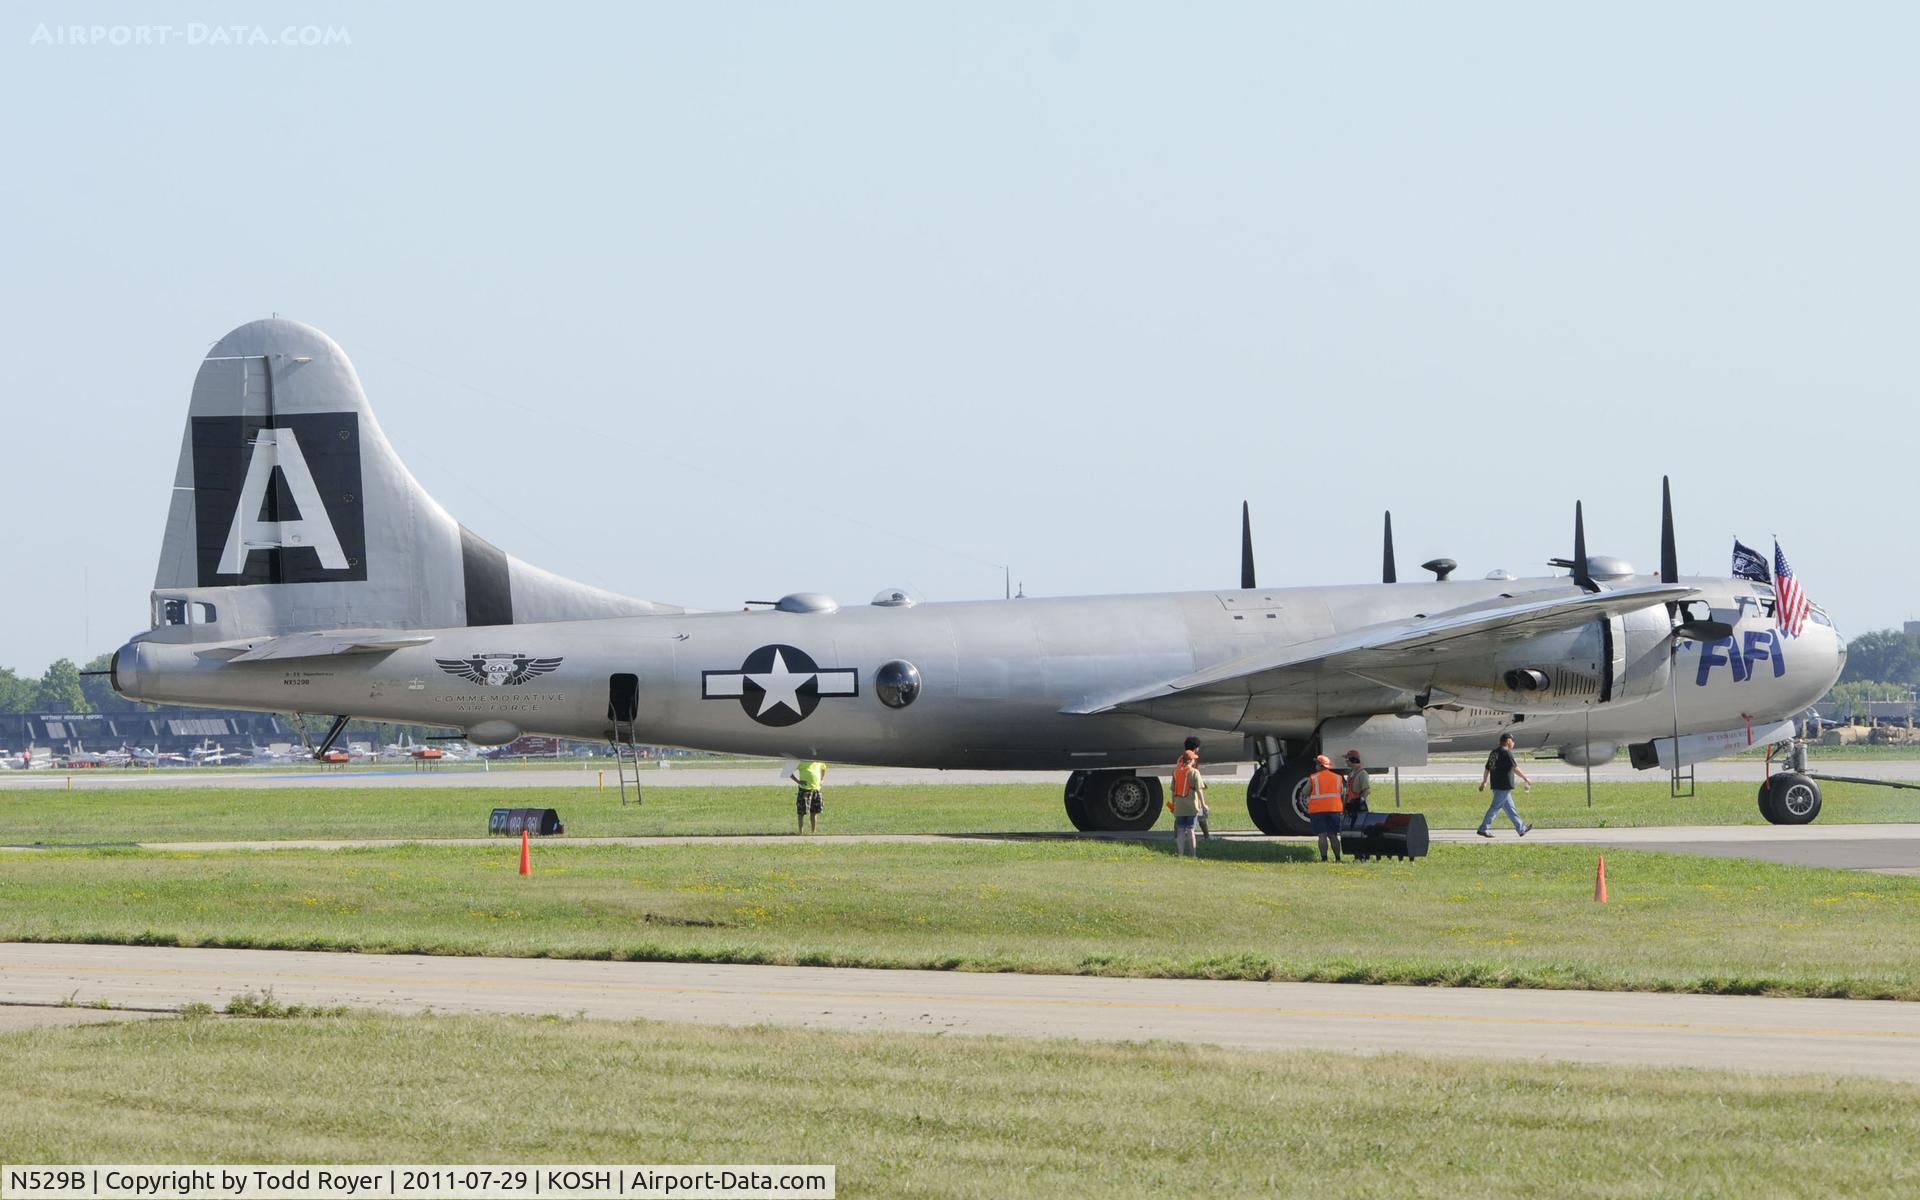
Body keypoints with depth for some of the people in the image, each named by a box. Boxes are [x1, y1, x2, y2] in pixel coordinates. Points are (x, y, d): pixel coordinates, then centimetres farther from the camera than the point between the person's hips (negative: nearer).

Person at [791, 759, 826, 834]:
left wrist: (822, 780, 19)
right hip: (804, 789, -5)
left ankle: (813, 831, 19)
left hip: (816, 789, 5)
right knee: (802, 812, -4)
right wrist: (797, 781, -17)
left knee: (814, 812, 10)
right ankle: (801, 831, 2)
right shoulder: (802, 762, -6)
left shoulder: (819, 763, 11)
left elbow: (824, 768, 33)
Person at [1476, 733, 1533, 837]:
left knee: (1510, 808, 13)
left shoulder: (1494, 753, 13)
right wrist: (1526, 779, -10)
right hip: (1504, 786, -9)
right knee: (1495, 807, -4)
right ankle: (1483, 829, -3)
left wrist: (1484, 783, 27)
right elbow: (1515, 768, -17)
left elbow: (1487, 769, 18)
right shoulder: (1506, 753, -13)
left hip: (1496, 785, 9)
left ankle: (1521, 829, 20)